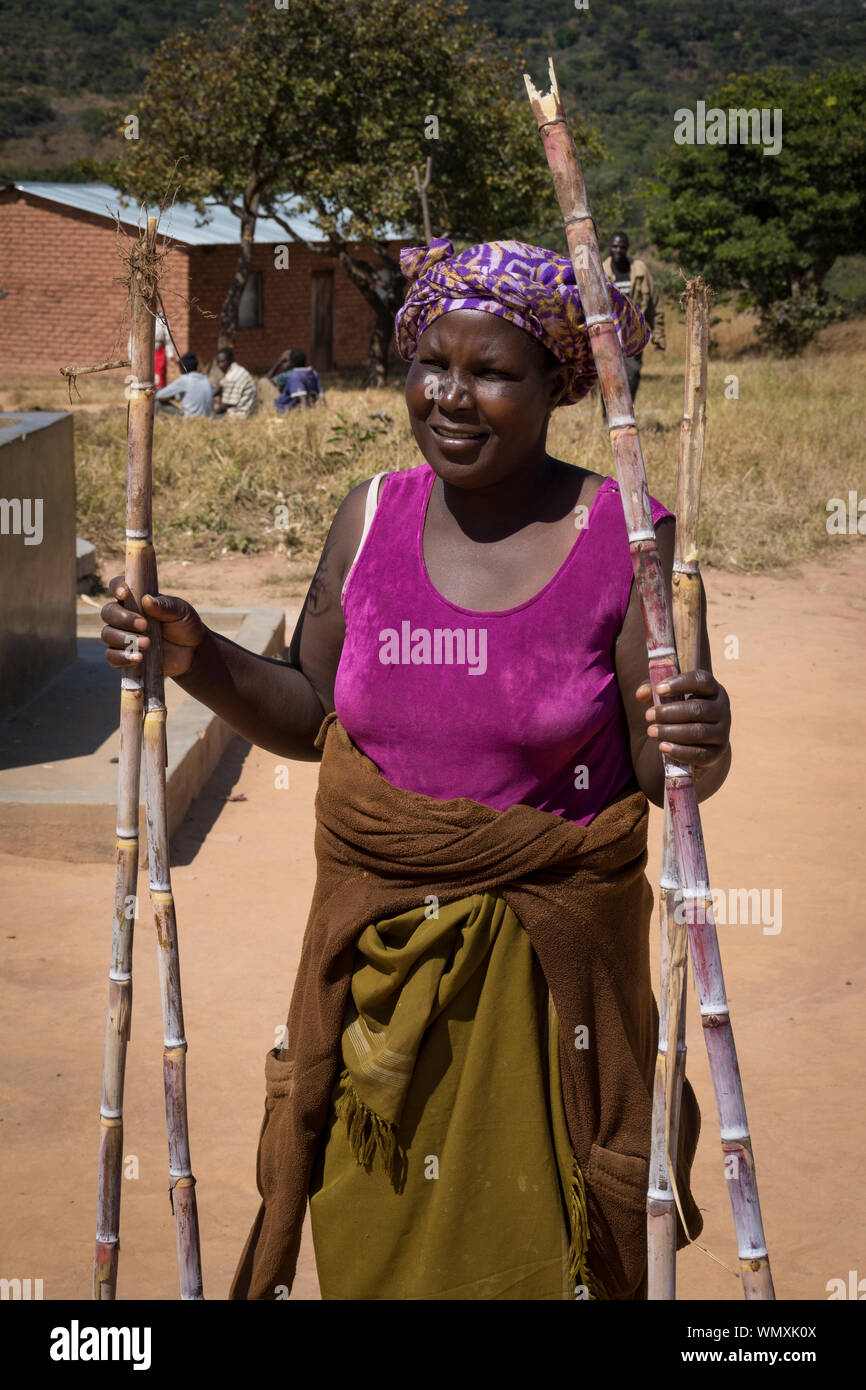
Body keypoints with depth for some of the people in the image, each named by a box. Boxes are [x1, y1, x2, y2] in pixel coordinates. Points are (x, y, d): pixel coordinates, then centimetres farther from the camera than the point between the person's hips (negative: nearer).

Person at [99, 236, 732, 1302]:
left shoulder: (624, 538, -10)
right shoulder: (371, 516, 0)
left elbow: (668, 772, -9)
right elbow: (313, 715, 8)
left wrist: (697, 746, -31)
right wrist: (200, 662, -7)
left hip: (546, 957, -3)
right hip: (376, 952, 3)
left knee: (534, 1245, 13)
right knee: (371, 1234, 17)